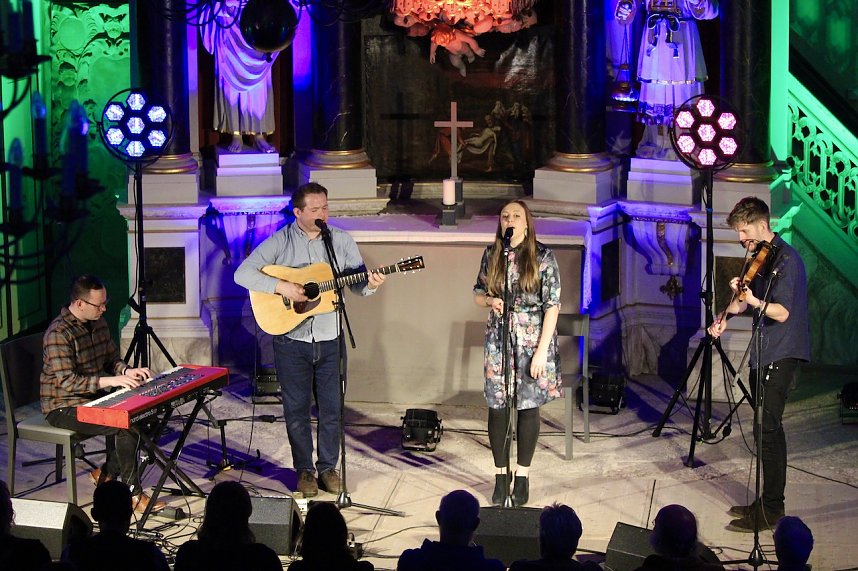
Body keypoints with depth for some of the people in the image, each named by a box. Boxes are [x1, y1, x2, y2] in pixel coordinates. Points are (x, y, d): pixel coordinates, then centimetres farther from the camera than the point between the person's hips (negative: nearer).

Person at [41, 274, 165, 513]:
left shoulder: (98, 323, 6)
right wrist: (110, 381, -31)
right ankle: (133, 493, -11)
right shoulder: (59, 333, -22)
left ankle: (105, 474, 5)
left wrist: (127, 371, -7)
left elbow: (112, 359, 16)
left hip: (93, 399, 9)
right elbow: (66, 382, -27)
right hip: (64, 408, -9)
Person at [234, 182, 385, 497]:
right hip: (291, 341, -2)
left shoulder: (342, 240, 3)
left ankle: (328, 466, 23)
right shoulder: (280, 241, -5)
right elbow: (243, 273, -12)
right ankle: (304, 470, 20)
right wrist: (281, 287, -23)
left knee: (331, 408, 8)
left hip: (329, 339, 2)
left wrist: (371, 284, -19)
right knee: (297, 409, 7)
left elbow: (358, 283, 4)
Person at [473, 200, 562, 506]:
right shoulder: (491, 255, 4)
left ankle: (522, 476, 16)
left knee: (528, 406, 5)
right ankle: (501, 475, 15)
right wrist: (490, 300, -10)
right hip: (498, 340, 3)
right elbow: (478, 294, 15)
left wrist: (542, 351, -14)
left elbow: (552, 306, -8)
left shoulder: (543, 257, -7)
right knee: (497, 406, 2)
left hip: (532, 341, -3)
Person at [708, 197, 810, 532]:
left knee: (768, 429, -10)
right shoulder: (761, 257, 14)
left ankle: (771, 511, -7)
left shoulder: (785, 259, -15)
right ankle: (768, 502, 20)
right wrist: (725, 317, 4)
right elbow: (745, 299, 21)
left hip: (781, 354, -9)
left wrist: (753, 301, -37)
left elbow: (782, 312, -23)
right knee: (767, 429, 13)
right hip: (764, 354, 9)